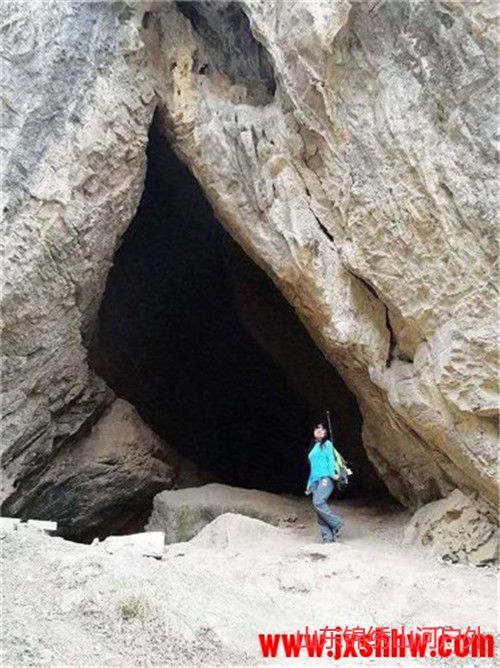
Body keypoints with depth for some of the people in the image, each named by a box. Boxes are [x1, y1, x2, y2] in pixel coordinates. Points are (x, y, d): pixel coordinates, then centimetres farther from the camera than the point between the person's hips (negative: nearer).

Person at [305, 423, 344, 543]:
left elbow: (331, 459, -4)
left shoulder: (327, 444, 9)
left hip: (326, 478, -7)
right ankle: (328, 536, -9)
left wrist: (332, 473, -20)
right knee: (317, 505, -6)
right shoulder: (314, 448, 28)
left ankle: (337, 523, -14)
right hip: (315, 480, 7)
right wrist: (309, 484, 25)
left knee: (318, 502, -26)